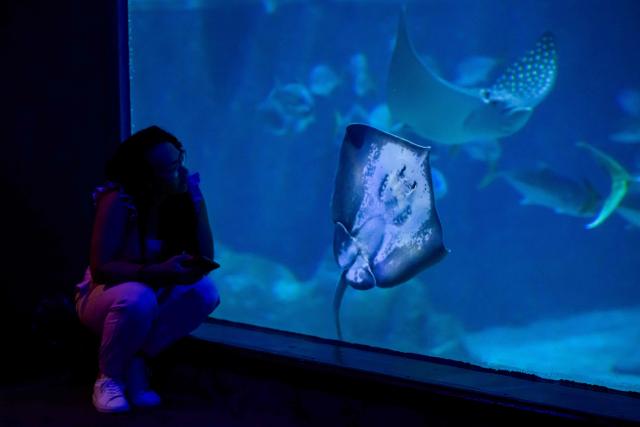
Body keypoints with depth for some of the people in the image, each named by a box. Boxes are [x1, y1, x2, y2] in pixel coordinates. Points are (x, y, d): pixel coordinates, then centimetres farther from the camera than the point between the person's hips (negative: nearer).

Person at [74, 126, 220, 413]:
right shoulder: (118, 201, -24)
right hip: (104, 296, -4)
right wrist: (159, 271, -41)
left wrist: (196, 201, -24)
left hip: (154, 294, 5)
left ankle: (136, 361, -11)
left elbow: (205, 259, -15)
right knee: (137, 297, -39)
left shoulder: (182, 198, -10)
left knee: (204, 291, -25)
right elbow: (100, 268, -28)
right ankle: (109, 377, -13)